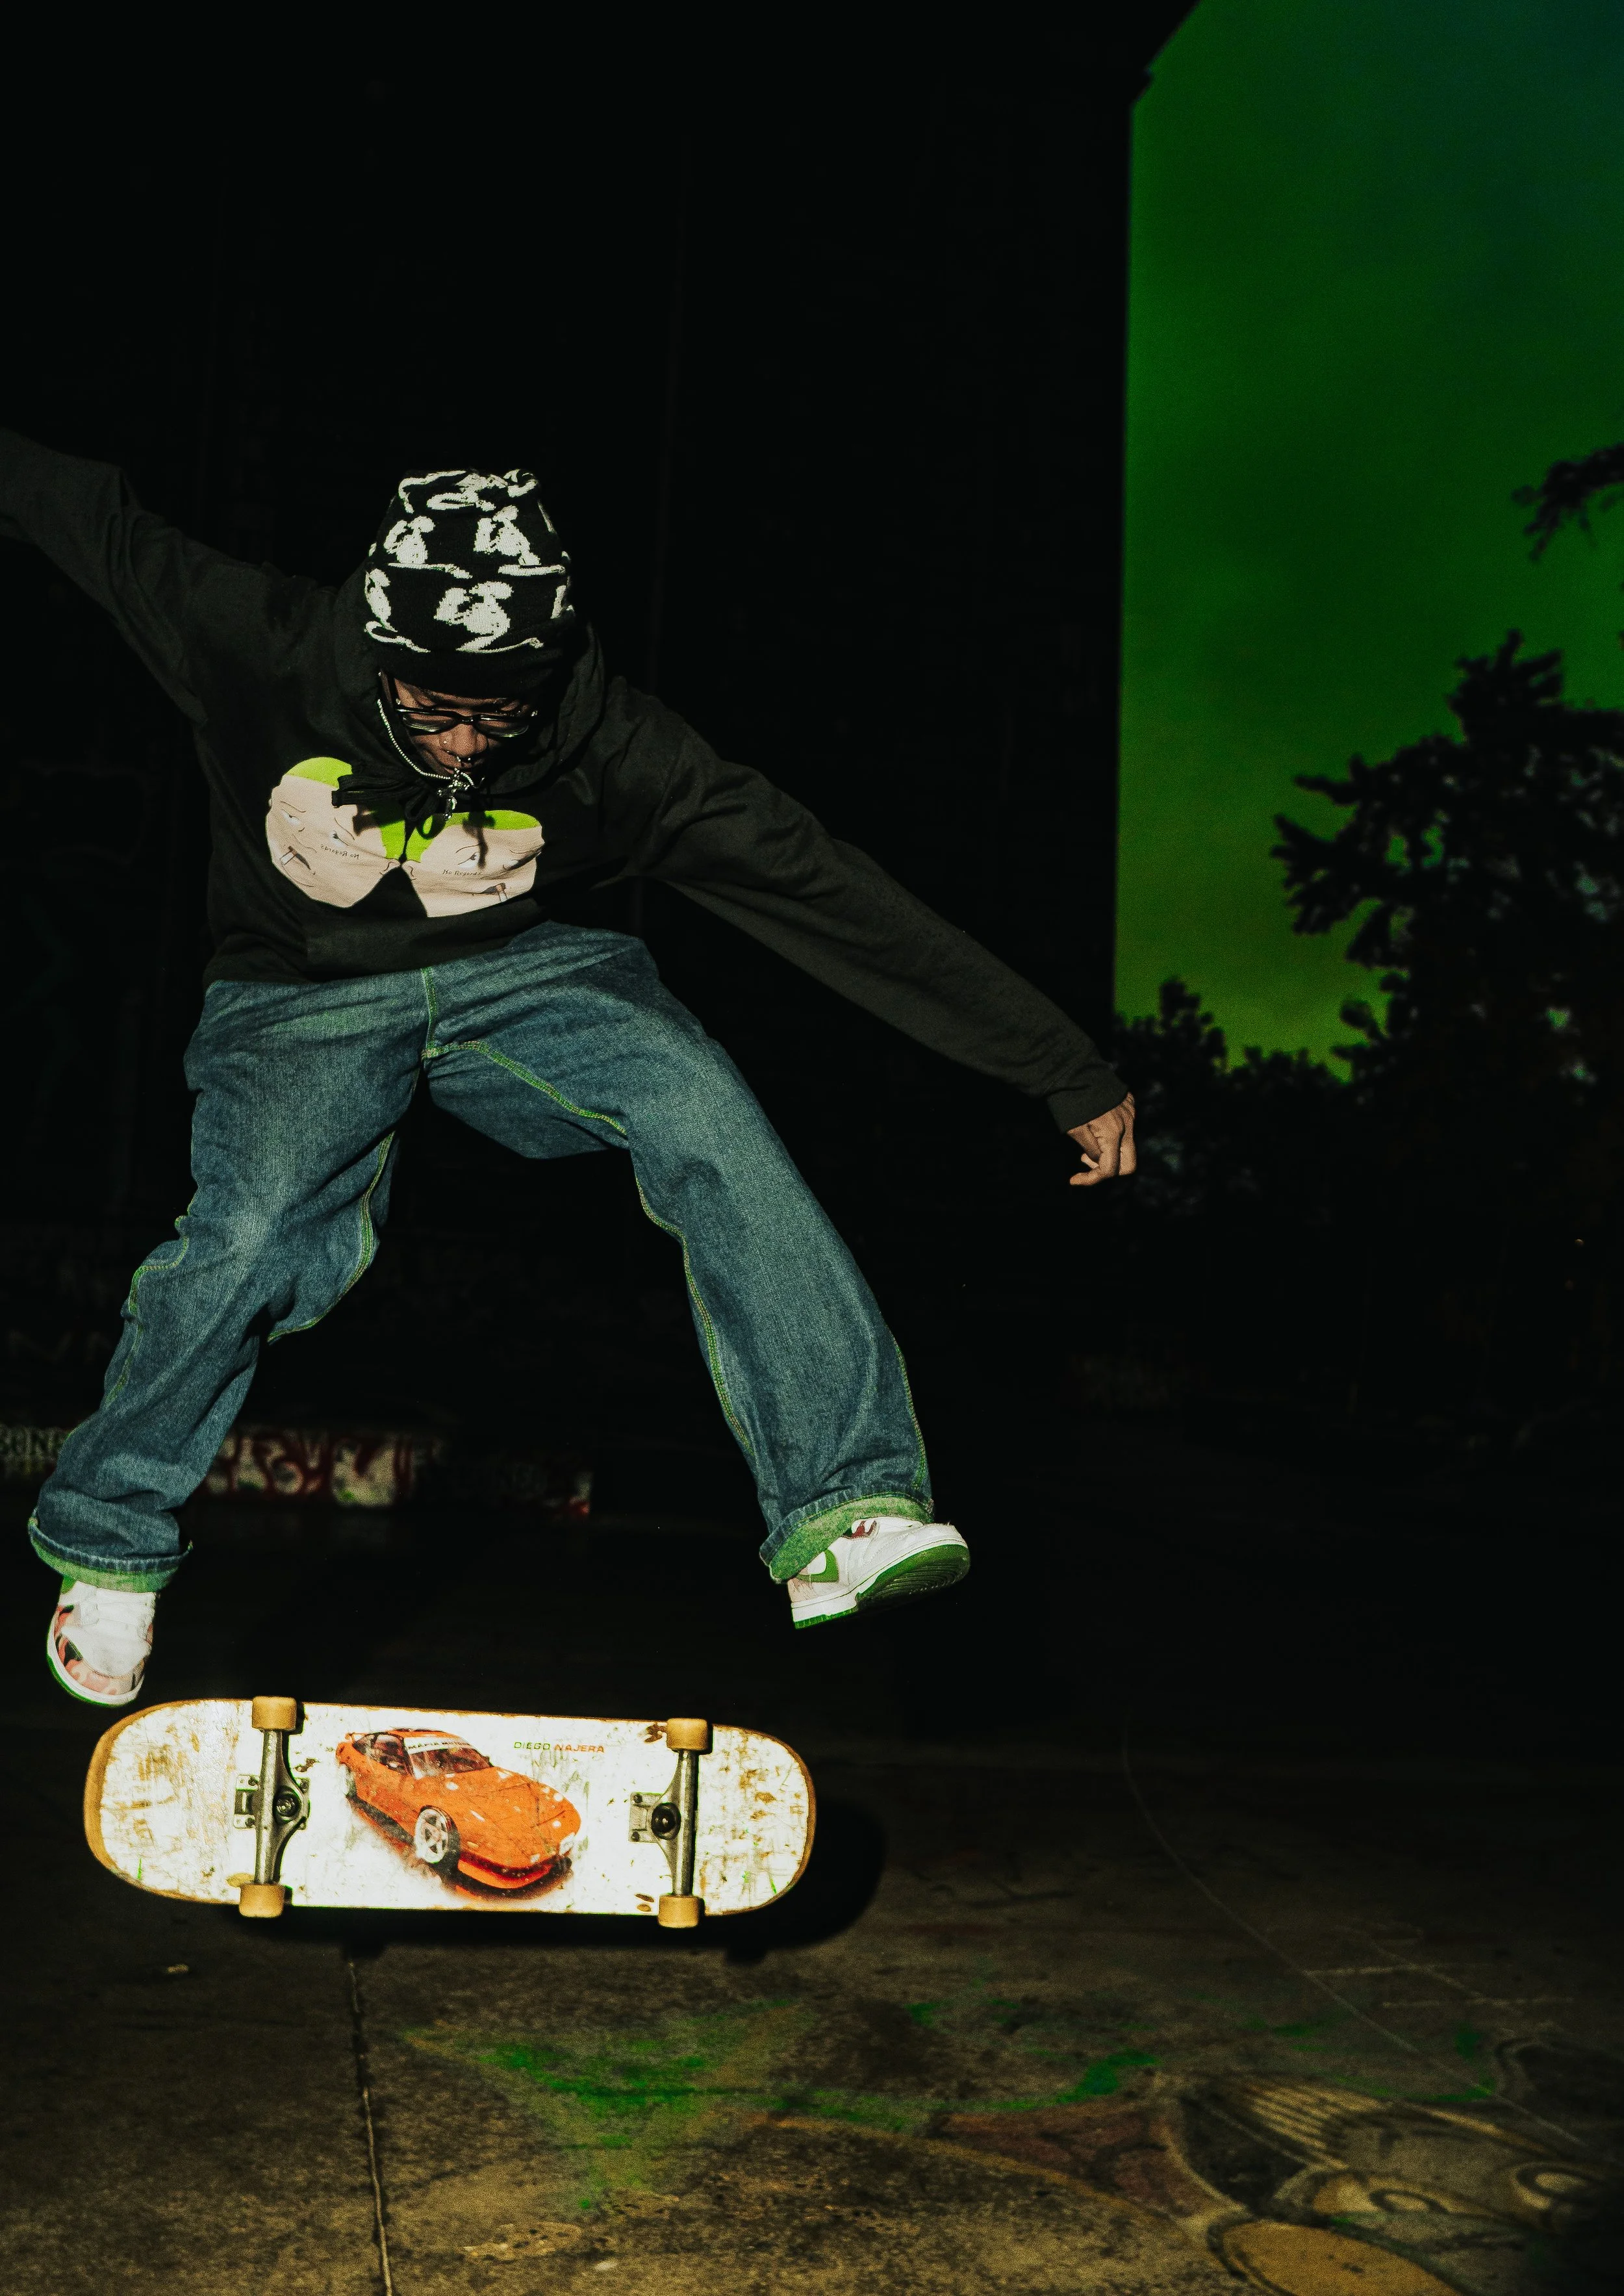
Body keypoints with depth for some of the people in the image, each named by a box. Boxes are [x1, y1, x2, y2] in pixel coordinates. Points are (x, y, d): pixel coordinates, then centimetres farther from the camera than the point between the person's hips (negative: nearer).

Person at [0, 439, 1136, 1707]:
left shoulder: (608, 740, -20)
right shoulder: (265, 647, -19)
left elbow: (834, 890, -20)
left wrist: (1070, 1070, -18)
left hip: (514, 974, 0)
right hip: (300, 1001, 0)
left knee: (698, 1101, -30)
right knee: (251, 1239, -28)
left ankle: (846, 1509, -30)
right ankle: (110, 1539, 3)